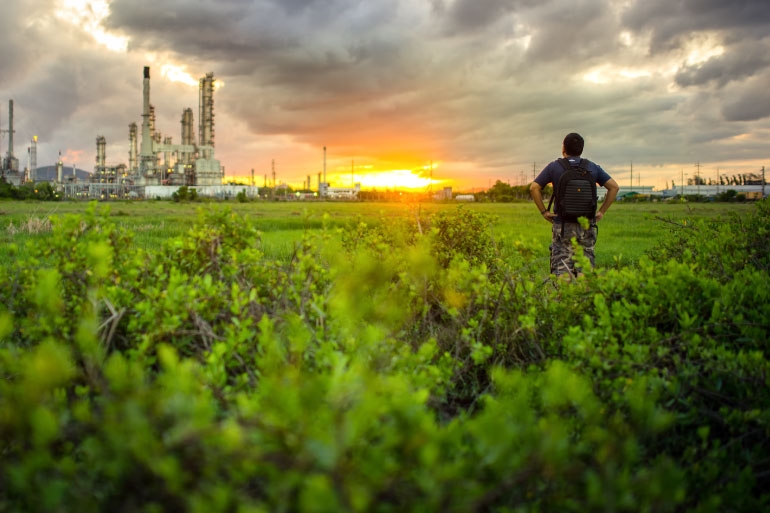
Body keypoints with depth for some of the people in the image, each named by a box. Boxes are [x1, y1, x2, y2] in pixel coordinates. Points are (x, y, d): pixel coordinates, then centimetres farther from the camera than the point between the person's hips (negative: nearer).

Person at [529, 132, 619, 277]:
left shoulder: (554, 167, 0)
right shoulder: (592, 168, 7)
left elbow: (534, 188, -7)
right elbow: (614, 187, 4)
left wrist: (543, 211, 0)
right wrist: (602, 211, 7)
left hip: (563, 225, -2)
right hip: (587, 225, 2)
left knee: (561, 269, -2)